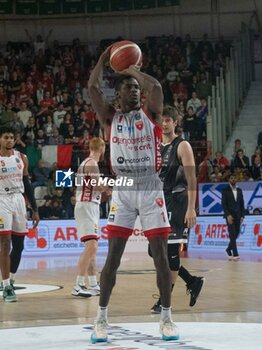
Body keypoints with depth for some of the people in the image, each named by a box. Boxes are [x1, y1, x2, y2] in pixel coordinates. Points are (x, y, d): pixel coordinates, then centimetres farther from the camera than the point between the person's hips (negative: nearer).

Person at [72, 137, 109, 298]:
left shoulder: (87, 162, 17)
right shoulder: (92, 163, -12)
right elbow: (99, 186, -19)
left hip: (89, 207, 11)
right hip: (87, 206, -11)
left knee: (92, 248, 15)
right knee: (91, 246, -17)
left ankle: (93, 285, 21)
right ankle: (78, 286, -21)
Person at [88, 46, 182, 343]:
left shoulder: (150, 114, 5)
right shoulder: (110, 117, 8)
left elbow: (156, 87, -16)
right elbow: (92, 88, -7)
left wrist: (134, 70, -2)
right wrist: (104, 59, -2)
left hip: (151, 189, -1)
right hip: (122, 191, 1)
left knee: (160, 255, -1)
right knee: (112, 256, -2)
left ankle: (166, 318, 9)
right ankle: (101, 319, 5)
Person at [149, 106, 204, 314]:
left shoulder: (182, 146, -7)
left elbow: (191, 180, -13)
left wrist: (191, 209, -20)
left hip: (177, 202, -8)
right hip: (160, 203, 8)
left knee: (171, 251, -9)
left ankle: (165, 300, -2)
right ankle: (193, 282, 21)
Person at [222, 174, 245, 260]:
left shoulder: (239, 190, 13)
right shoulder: (225, 191, 0)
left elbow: (242, 204, 13)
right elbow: (223, 204, -6)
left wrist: (242, 216, 4)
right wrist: (228, 215, -16)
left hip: (237, 216, 5)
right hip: (230, 216, -5)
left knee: (236, 234, 6)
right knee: (232, 235, -10)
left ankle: (229, 249, 26)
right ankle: (235, 254, -13)